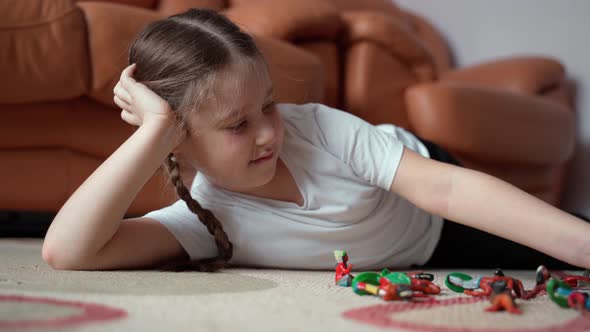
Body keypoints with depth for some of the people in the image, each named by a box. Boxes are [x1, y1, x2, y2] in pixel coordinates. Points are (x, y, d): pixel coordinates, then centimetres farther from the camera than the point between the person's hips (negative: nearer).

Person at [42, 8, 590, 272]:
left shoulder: (313, 126, -34)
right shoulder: (206, 219, -33)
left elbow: (440, 186, -40)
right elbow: (66, 251, -47)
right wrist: (154, 128, -50)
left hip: (434, 222, 0)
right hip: (399, 266, 0)